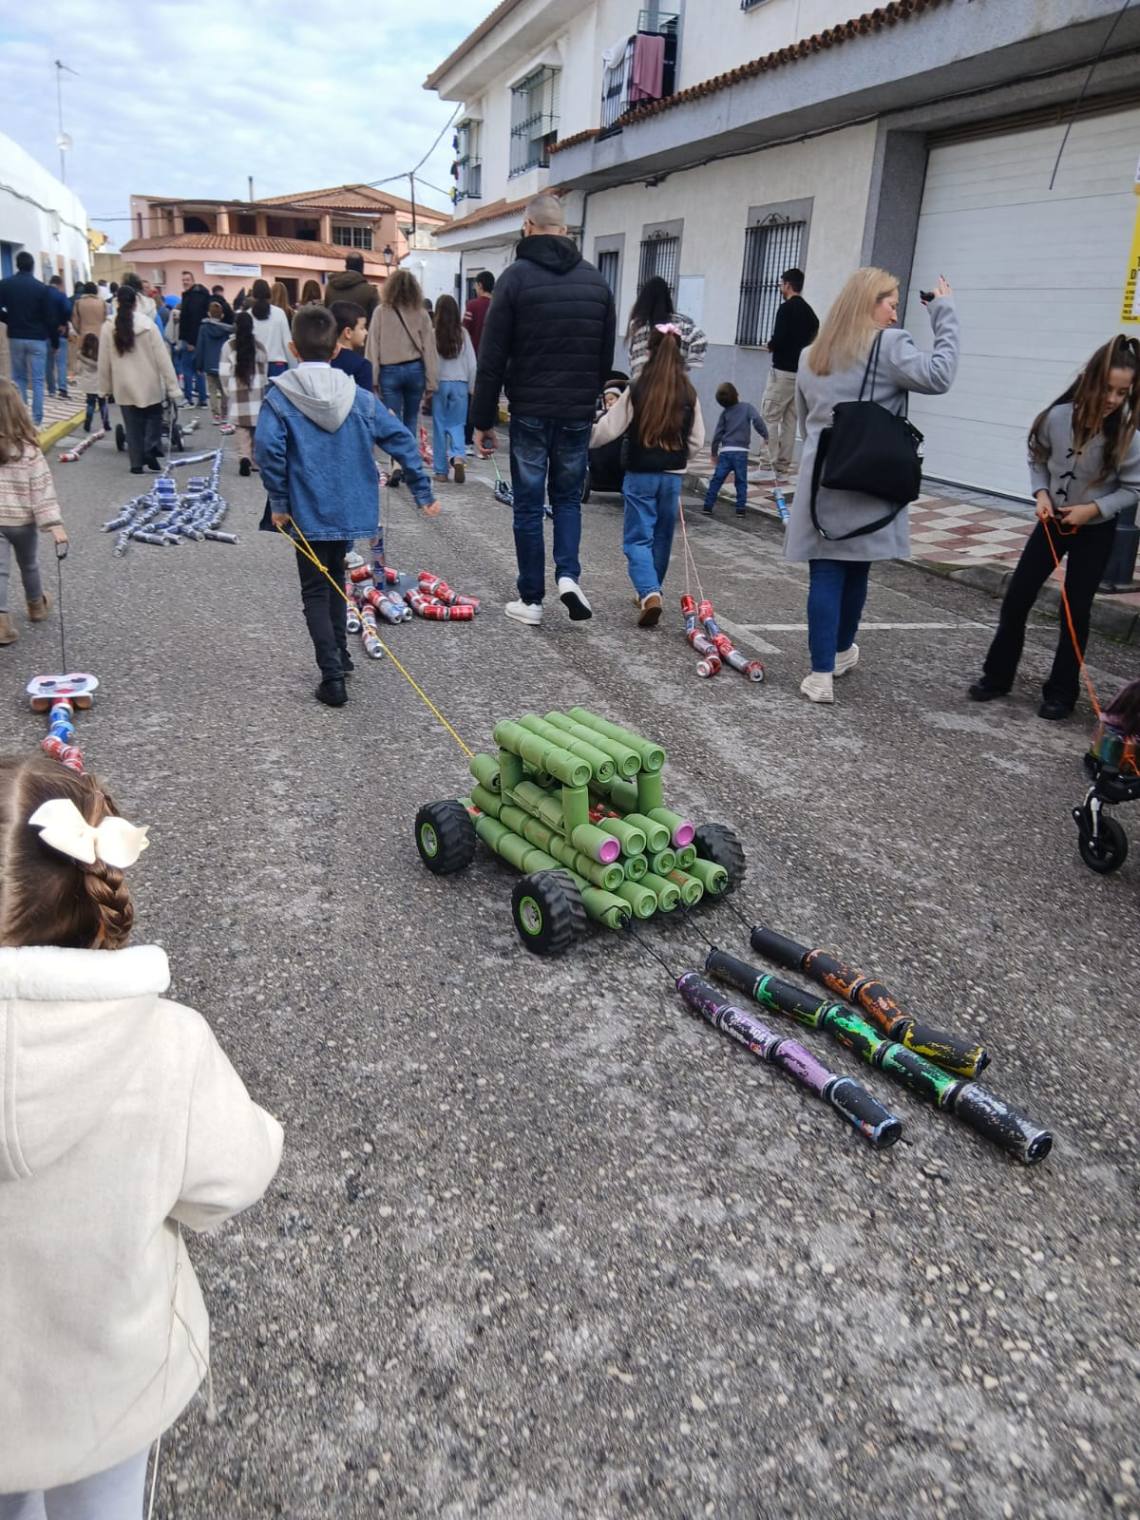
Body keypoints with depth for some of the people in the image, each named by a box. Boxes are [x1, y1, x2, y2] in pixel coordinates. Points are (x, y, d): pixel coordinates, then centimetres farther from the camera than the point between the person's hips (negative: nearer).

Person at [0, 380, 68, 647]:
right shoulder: (28, 450, -16)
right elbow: (42, 490, -16)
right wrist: (54, 524, -14)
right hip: (23, 520, 0)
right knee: (28, 564, 22)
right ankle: (36, 605, 42)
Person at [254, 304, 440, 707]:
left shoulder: (280, 397, -9)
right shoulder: (358, 396, 0)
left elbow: (267, 447, -22)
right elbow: (401, 439, -2)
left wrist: (278, 501, -11)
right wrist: (424, 492, 4)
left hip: (307, 512, -3)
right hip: (349, 508, 3)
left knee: (315, 591, 6)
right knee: (335, 579, 25)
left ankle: (332, 676, -3)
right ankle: (339, 654, 34)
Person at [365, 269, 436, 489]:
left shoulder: (381, 312, -3)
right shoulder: (421, 314, 0)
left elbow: (372, 346, -4)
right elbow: (429, 349, 0)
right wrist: (431, 381, 4)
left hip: (389, 371, -1)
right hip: (415, 369, 1)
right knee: (411, 419, 13)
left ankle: (398, 464, -13)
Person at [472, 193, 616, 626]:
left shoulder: (516, 276, -6)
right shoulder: (595, 280, 8)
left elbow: (492, 358, -7)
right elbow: (606, 356, 13)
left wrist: (483, 420, -1)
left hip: (530, 412, -3)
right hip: (578, 413, 3)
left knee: (528, 506, 5)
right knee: (568, 498, 17)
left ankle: (531, 600, 10)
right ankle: (568, 575, -2)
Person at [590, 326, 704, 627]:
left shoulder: (638, 390, -10)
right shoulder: (689, 394, -1)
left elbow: (608, 429, -7)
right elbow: (697, 438, 6)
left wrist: (586, 436, 11)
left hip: (640, 475, -3)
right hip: (673, 476, 3)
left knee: (638, 538, 2)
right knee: (661, 538, 17)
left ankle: (649, 593, -19)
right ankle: (650, 593, 29)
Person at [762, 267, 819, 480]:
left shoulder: (786, 308, -10)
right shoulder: (809, 312, 14)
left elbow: (778, 339, -19)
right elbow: (814, 340, 16)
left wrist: (770, 346, 1)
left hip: (782, 371, -8)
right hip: (801, 371, 8)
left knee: (769, 418, -5)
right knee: (790, 421, 9)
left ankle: (768, 467, -9)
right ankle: (783, 468, 11)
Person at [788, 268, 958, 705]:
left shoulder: (814, 355, 16)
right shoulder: (888, 345, -3)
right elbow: (939, 375, -13)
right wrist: (945, 314, -3)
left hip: (821, 482, 4)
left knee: (825, 576, -1)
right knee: (855, 572, 13)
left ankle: (822, 674, -5)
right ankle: (842, 651, 32)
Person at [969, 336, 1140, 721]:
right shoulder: (1058, 417, -16)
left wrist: (1093, 509, -21)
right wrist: (1041, 493, -13)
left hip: (1095, 531, -2)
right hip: (1052, 522, 2)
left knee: (1076, 610, 2)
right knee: (1016, 598, 3)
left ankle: (1061, 692, 14)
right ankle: (997, 675, 19)